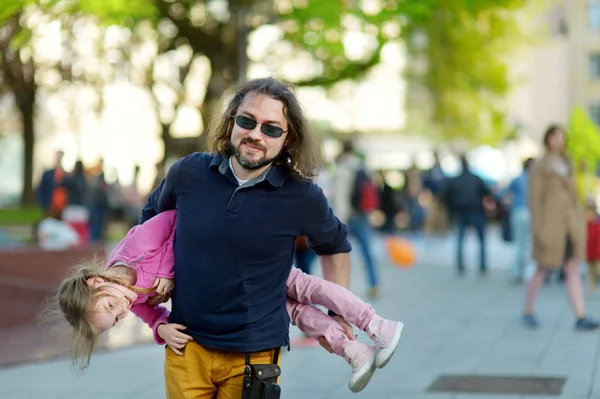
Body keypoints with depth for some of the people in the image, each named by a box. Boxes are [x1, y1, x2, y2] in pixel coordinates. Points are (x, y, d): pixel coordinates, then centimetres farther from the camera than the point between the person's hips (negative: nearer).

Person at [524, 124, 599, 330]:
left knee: (573, 271, -1)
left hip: (570, 226, 6)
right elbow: (535, 200, -9)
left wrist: (580, 227, 14)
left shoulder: (566, 166, 14)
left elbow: (573, 197, 17)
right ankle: (528, 312, 20)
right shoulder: (539, 168, -6)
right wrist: (538, 230, -15)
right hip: (550, 226, -6)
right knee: (542, 271, 4)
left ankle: (580, 318, -5)